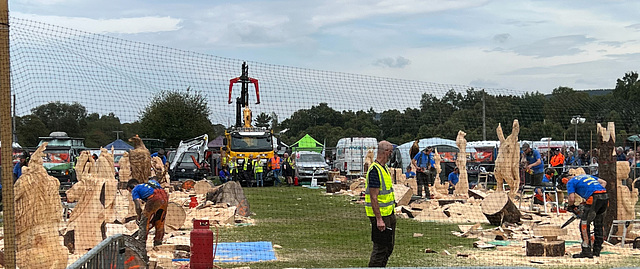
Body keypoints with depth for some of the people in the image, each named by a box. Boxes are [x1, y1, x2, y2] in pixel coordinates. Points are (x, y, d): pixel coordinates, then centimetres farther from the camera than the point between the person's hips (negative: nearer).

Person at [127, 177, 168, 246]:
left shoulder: (135, 190, 17)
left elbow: (138, 207, 7)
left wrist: (139, 218, 18)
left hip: (154, 199, -6)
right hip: (165, 197, 6)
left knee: (144, 222, 5)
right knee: (160, 223, 18)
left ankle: (141, 243, 1)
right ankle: (158, 243, 22)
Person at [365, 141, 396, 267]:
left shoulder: (384, 168, 13)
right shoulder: (375, 170, -19)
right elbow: (373, 197, -23)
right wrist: (379, 219, -25)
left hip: (389, 213, 10)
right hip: (380, 215, -10)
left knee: (389, 246, 17)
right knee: (380, 248, -5)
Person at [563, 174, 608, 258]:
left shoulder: (570, 182, 13)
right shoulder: (586, 176, 33)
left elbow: (572, 198, 2)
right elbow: (603, 182, 28)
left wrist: (570, 207, 21)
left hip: (594, 198, -7)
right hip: (605, 196, 7)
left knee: (584, 224, 0)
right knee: (599, 224, 19)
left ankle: (586, 251, -3)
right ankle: (597, 250, 24)